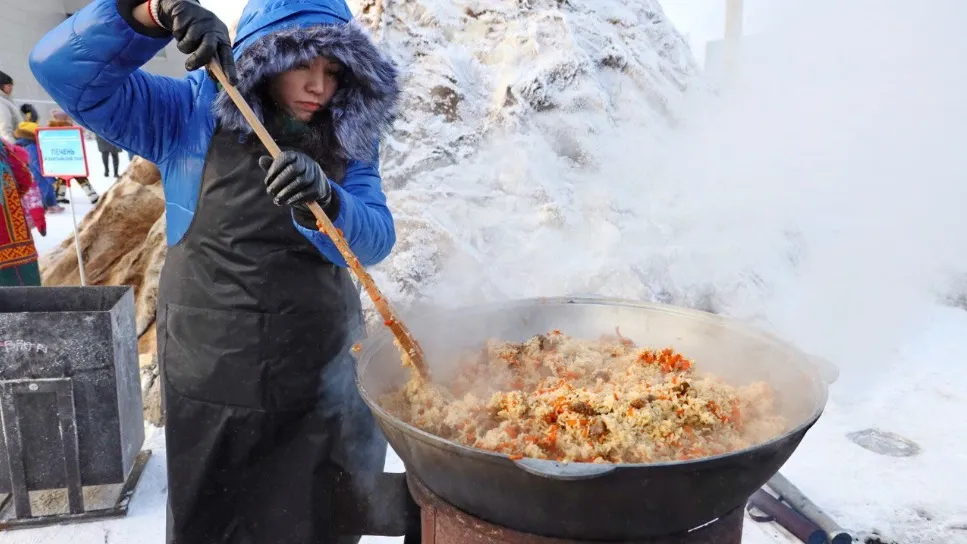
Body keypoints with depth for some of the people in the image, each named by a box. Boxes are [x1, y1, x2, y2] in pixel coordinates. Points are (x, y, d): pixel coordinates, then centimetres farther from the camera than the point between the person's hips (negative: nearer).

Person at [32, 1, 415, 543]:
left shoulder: (345, 141, -1)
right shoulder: (190, 117, -5)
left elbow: (373, 242, -13)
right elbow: (63, 70, -10)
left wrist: (325, 200, -35)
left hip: (325, 385, 1)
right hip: (215, 391, 0)